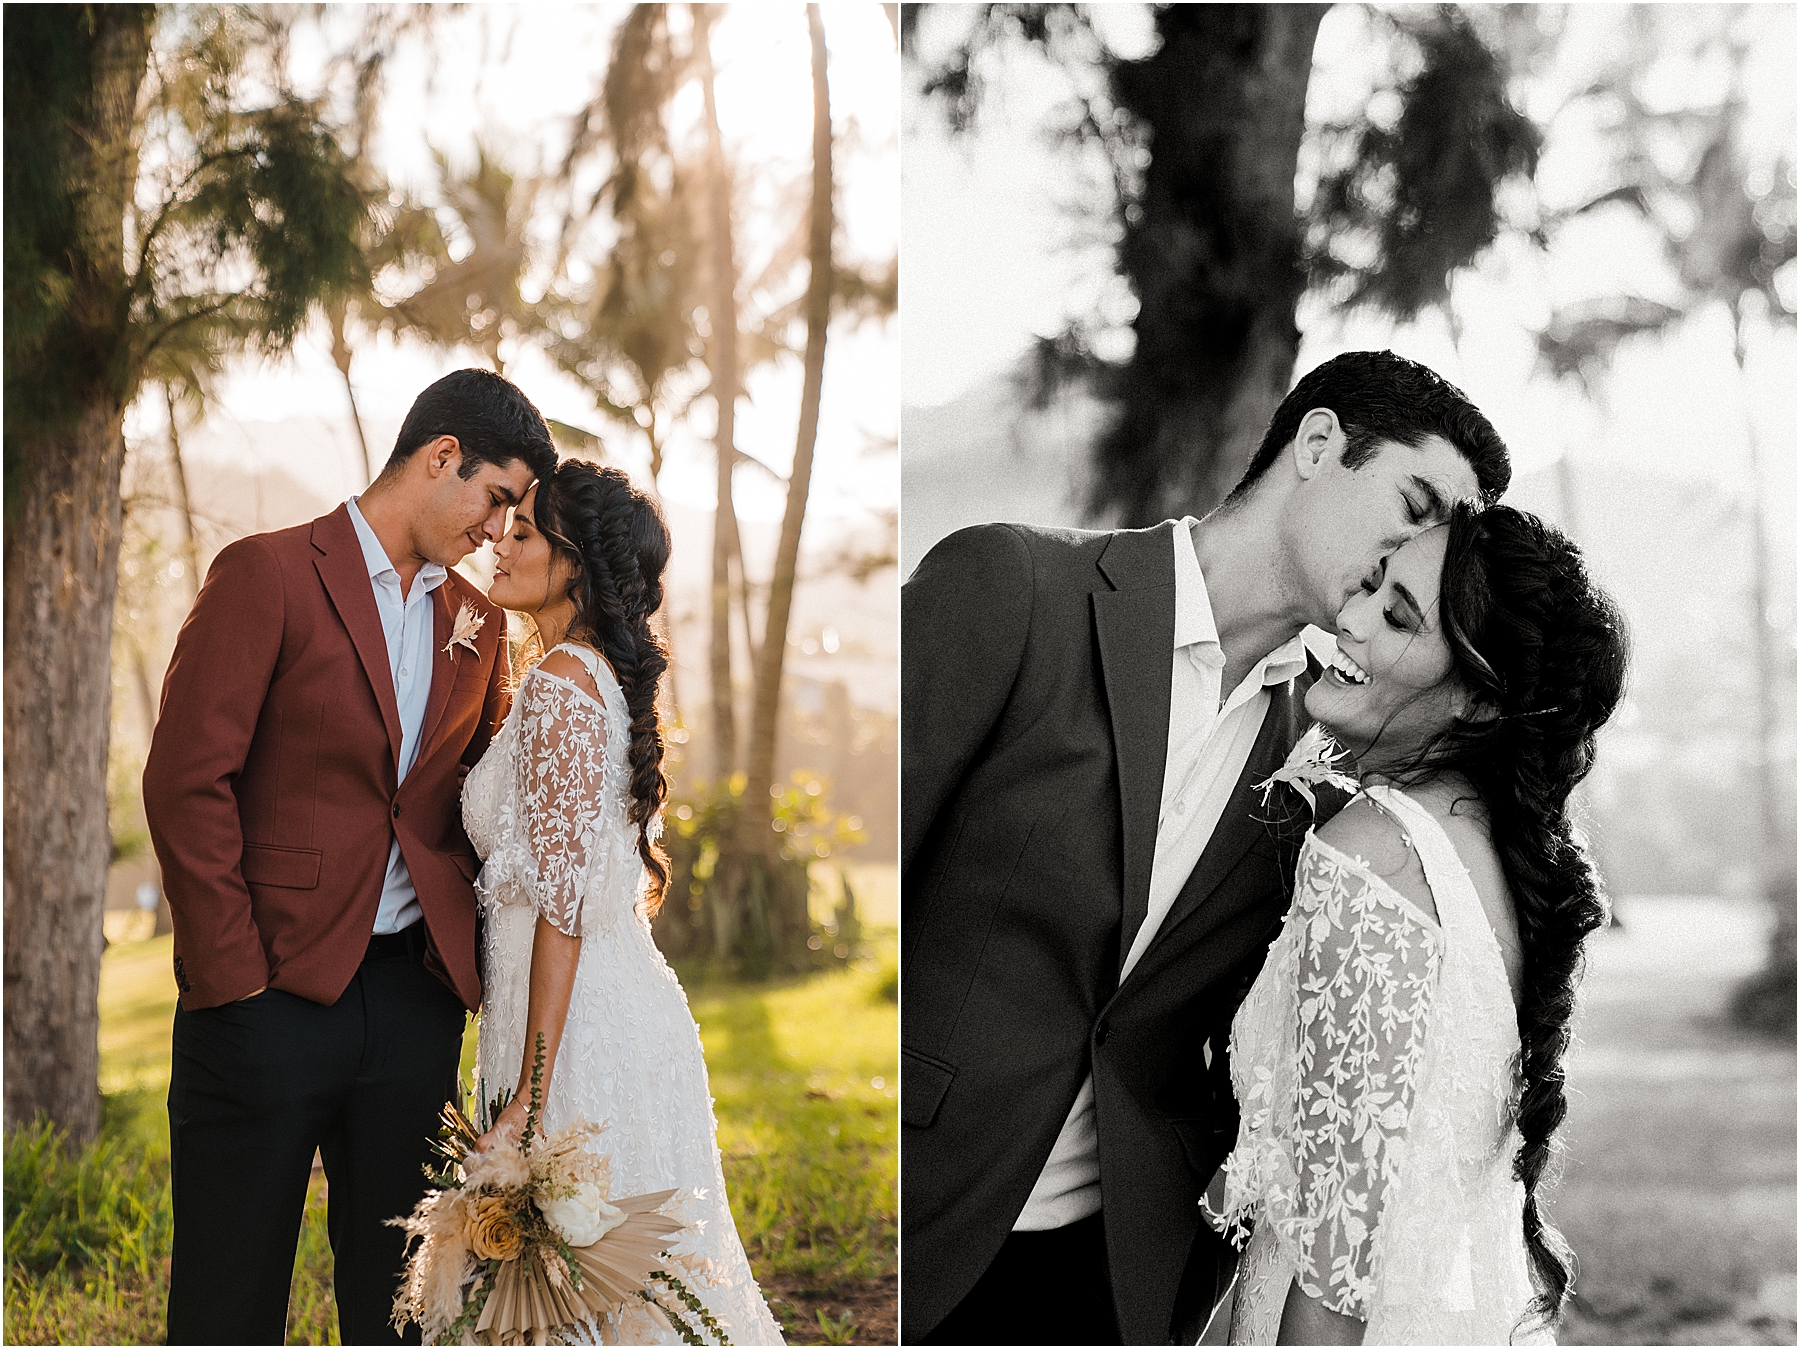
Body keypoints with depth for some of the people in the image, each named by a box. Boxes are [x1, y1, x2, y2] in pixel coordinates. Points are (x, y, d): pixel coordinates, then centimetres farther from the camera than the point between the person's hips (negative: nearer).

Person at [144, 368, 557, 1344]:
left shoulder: (478, 622, 14)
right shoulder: (267, 575, -5)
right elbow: (186, 781, -10)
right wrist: (235, 976, -12)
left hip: (417, 997, 5)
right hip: (272, 993, -5)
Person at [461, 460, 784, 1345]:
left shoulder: (561, 683, -15)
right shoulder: (610, 679, 14)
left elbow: (563, 903, -19)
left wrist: (527, 1099, -20)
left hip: (582, 1032, -9)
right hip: (629, 1004, 9)